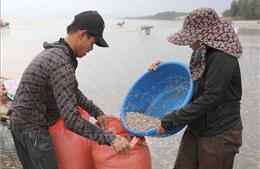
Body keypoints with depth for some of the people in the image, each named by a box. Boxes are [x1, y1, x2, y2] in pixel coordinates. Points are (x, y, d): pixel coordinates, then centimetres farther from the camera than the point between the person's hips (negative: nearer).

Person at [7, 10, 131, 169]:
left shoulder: (55, 51, 5)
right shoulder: (62, 64, -28)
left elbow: (71, 90, 15)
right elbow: (72, 120, -31)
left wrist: (97, 112, 9)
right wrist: (110, 138, -29)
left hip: (21, 122, 10)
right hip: (32, 130, -10)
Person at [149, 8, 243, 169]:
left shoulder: (222, 59, -22)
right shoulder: (202, 54, 6)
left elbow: (211, 98, -27)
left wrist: (171, 120, -24)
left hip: (220, 135, -8)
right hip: (197, 129, 8)